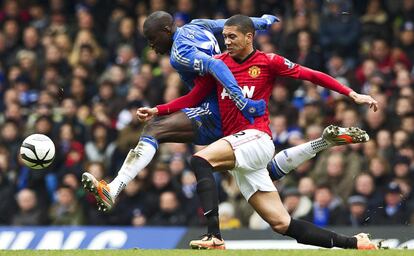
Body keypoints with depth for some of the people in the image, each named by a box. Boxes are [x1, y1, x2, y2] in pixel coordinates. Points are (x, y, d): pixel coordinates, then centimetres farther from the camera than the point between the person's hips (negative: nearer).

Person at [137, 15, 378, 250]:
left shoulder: (268, 62, 1)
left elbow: (311, 75, 0)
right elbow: (193, 99, 15)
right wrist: (156, 111, 4)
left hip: (256, 137, -5)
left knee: (200, 160, -29)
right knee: (282, 223, 1)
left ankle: (214, 237, -35)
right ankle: (352, 243, 11)